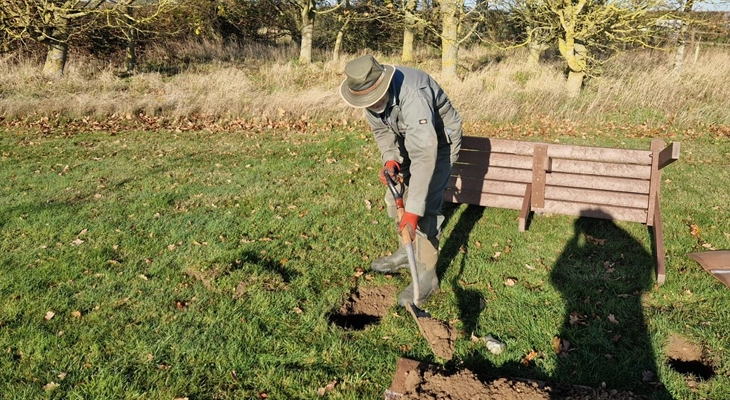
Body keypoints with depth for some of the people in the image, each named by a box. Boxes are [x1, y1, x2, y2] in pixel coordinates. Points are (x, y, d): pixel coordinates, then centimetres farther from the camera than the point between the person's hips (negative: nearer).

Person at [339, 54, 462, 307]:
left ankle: (427, 275, -3)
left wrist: (413, 211, -49)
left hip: (439, 141, -8)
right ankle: (406, 253, 31)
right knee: (395, 197, 12)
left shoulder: (413, 96, -42)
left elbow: (425, 156, -46)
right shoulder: (369, 94, -17)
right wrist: (390, 160, -20)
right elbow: (381, 130, 0)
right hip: (410, 140, 8)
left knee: (426, 207, -14)